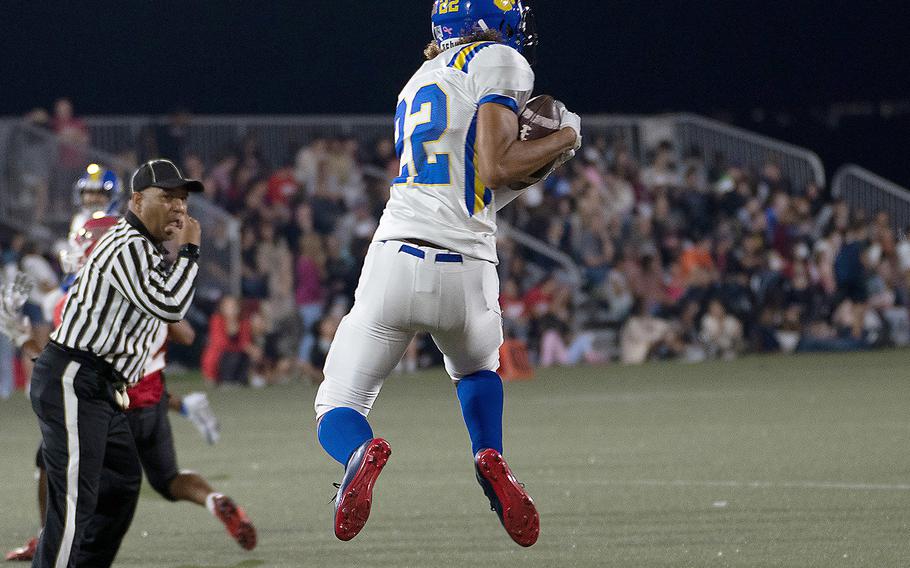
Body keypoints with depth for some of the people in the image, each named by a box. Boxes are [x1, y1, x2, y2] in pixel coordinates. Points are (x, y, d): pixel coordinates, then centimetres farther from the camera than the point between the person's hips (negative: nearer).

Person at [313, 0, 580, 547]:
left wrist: (529, 168, 27)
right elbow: (494, 169, -10)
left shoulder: (419, 84, 22)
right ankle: (491, 458, 3)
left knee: (337, 412, 9)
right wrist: (565, 139, 4)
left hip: (396, 263, 3)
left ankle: (362, 454, -26)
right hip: (467, 274, -3)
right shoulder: (500, 63, 1)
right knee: (477, 368, 31)